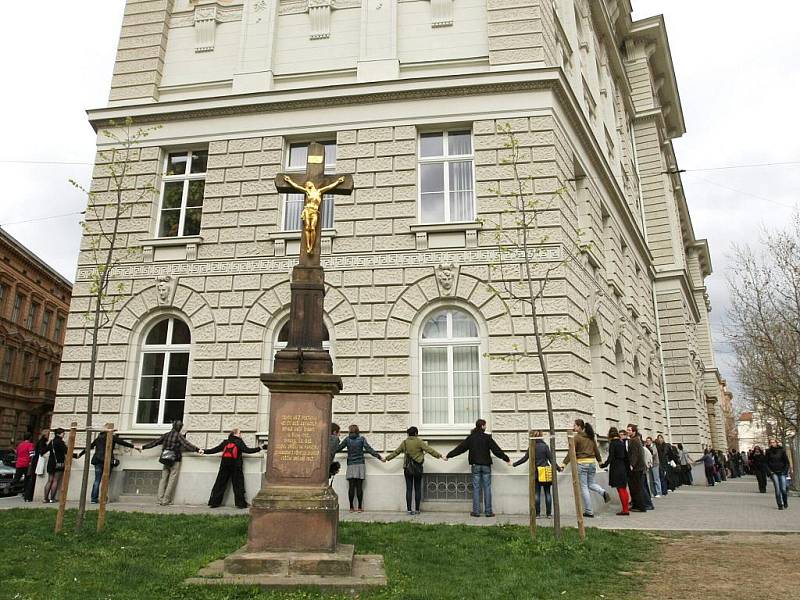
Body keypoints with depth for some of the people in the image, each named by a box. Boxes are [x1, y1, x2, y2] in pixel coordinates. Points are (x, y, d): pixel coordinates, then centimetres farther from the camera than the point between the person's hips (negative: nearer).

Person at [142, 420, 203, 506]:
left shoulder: (166, 435, 9)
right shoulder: (179, 436, -7)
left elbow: (155, 442, 15)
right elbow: (186, 444, -17)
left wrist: (143, 447, 27)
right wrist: (197, 450, -25)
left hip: (166, 461, 5)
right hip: (175, 461, -5)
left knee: (163, 479, 9)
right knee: (172, 480, 0)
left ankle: (160, 500, 5)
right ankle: (166, 500, -2)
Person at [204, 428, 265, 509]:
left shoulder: (225, 442, 11)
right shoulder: (239, 442, -2)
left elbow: (215, 449, 12)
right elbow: (247, 450, -11)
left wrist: (204, 451, 25)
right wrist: (260, 448, -10)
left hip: (224, 465, 4)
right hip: (236, 466, -4)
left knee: (220, 484, 10)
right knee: (238, 485, 2)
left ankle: (214, 502, 10)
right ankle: (241, 503, 2)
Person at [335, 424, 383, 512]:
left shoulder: (347, 439, 2)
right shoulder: (362, 439, 1)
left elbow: (338, 448, 6)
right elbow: (369, 449, -5)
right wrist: (379, 457, -4)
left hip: (351, 466, 0)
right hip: (360, 465, 0)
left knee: (351, 487, 3)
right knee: (359, 487, 2)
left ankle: (351, 507, 4)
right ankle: (360, 507, 4)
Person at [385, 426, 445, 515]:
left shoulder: (404, 443, 3)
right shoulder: (419, 442, -7)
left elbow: (396, 452, 12)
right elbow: (429, 450, -11)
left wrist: (387, 458, 25)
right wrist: (439, 455, -7)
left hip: (407, 468, 2)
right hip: (417, 468, -2)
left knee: (409, 489, 6)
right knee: (417, 489, 7)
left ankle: (409, 509, 4)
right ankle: (417, 509, 9)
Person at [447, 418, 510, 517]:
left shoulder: (470, 438, 1)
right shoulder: (487, 437, -6)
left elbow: (460, 448, 5)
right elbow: (496, 450, -4)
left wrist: (449, 455, 14)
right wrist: (506, 458, 6)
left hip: (475, 466, 2)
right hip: (486, 465, -2)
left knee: (476, 488, 6)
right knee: (487, 488, 5)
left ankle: (476, 511, 5)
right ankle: (488, 511, 6)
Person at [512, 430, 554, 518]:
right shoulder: (545, 446, -4)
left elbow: (524, 459, 2)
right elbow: (551, 459, -3)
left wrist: (514, 464, 14)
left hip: (536, 473, 1)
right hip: (546, 473, -1)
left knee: (537, 493, 7)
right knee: (547, 493, 7)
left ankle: (537, 513, 5)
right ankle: (549, 513, 7)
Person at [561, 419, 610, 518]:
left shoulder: (576, 437, -9)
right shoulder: (591, 437, 10)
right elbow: (596, 450, 17)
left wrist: (564, 463, -10)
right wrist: (599, 460, 31)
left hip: (581, 463, -6)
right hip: (592, 462, 6)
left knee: (584, 487, 2)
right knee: (591, 483, 22)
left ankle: (589, 511, 3)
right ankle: (603, 492, -7)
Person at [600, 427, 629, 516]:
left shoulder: (612, 443, -12)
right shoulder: (622, 443, 8)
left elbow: (611, 457, -19)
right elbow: (626, 456, 13)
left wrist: (605, 464, -20)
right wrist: (628, 468, 20)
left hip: (615, 468, -7)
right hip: (623, 467, 7)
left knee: (620, 489, -2)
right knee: (623, 488, 17)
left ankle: (625, 509, 1)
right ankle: (627, 507, 23)